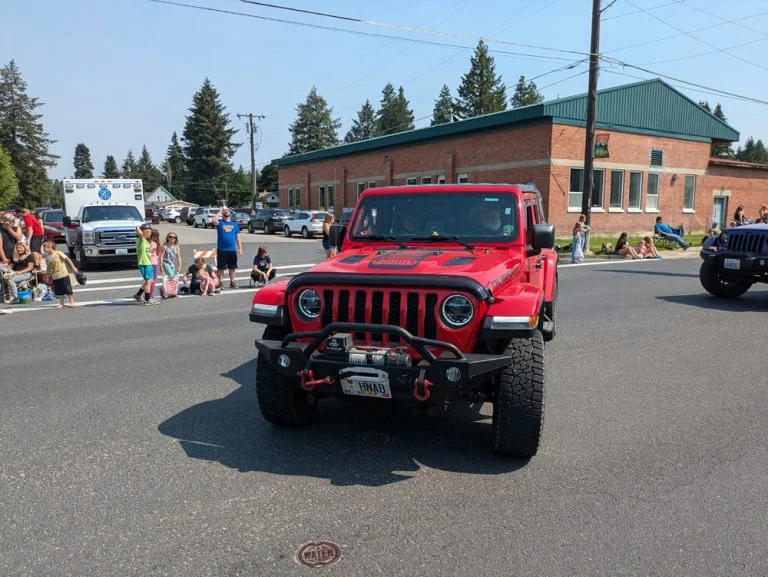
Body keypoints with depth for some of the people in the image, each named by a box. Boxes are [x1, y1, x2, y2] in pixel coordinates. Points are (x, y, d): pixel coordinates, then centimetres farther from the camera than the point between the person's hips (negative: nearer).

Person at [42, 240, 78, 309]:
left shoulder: (58, 253, -10)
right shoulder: (47, 257, 6)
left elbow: (67, 259, -10)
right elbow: (48, 268, 14)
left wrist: (73, 267, -13)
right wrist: (49, 276, 14)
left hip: (63, 275, -5)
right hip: (55, 277, 5)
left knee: (68, 289, 1)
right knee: (59, 291, 8)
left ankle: (72, 302, 12)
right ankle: (61, 303, 18)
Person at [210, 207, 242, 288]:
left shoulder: (234, 223, 10)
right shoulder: (220, 222, 2)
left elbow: (237, 237, 11)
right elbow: (214, 220, -22)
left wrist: (240, 248, 5)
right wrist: (220, 211, -8)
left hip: (232, 250, 3)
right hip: (221, 250, -3)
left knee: (232, 267, 10)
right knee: (221, 267, 3)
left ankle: (232, 282, 21)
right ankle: (221, 283, 13)